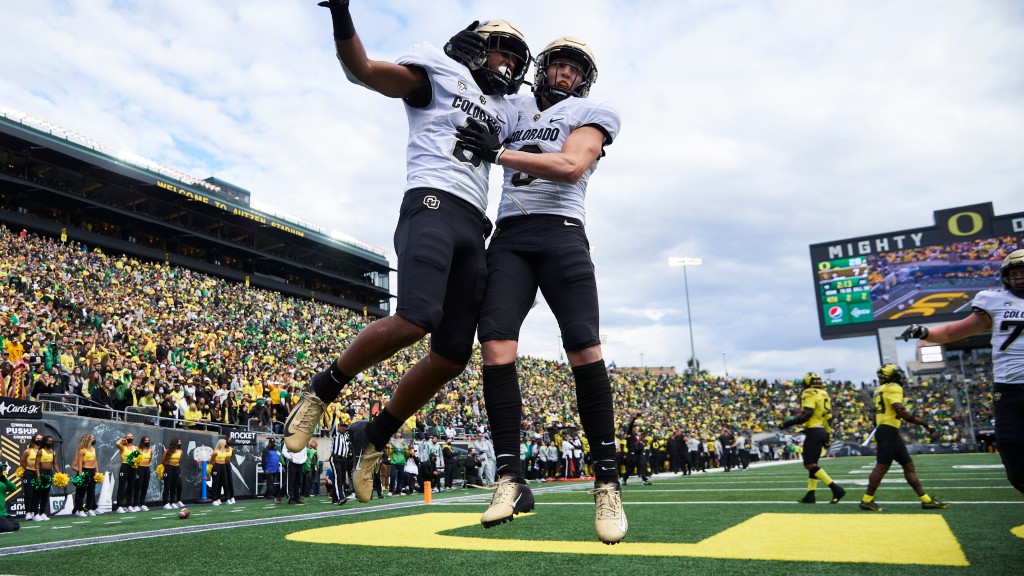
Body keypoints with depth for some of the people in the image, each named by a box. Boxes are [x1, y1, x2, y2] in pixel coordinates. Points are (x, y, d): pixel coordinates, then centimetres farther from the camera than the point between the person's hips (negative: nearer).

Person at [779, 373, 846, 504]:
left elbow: (805, 415, -21)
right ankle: (810, 495, 13)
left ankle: (836, 489, -14)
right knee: (812, 463, 12)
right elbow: (828, 417, 18)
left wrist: (788, 423, -15)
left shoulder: (810, 394, -11)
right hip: (822, 431, 9)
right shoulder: (824, 395, 15)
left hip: (813, 431, -9)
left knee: (810, 464, -7)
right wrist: (827, 435, 23)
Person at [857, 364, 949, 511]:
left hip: (886, 431, 10)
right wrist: (922, 423, -20)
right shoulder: (893, 388, -10)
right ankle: (867, 500, -2)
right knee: (882, 467, -7)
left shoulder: (881, 389, 18)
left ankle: (926, 500, 16)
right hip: (889, 431, -10)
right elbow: (900, 411, -22)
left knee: (908, 465, 12)